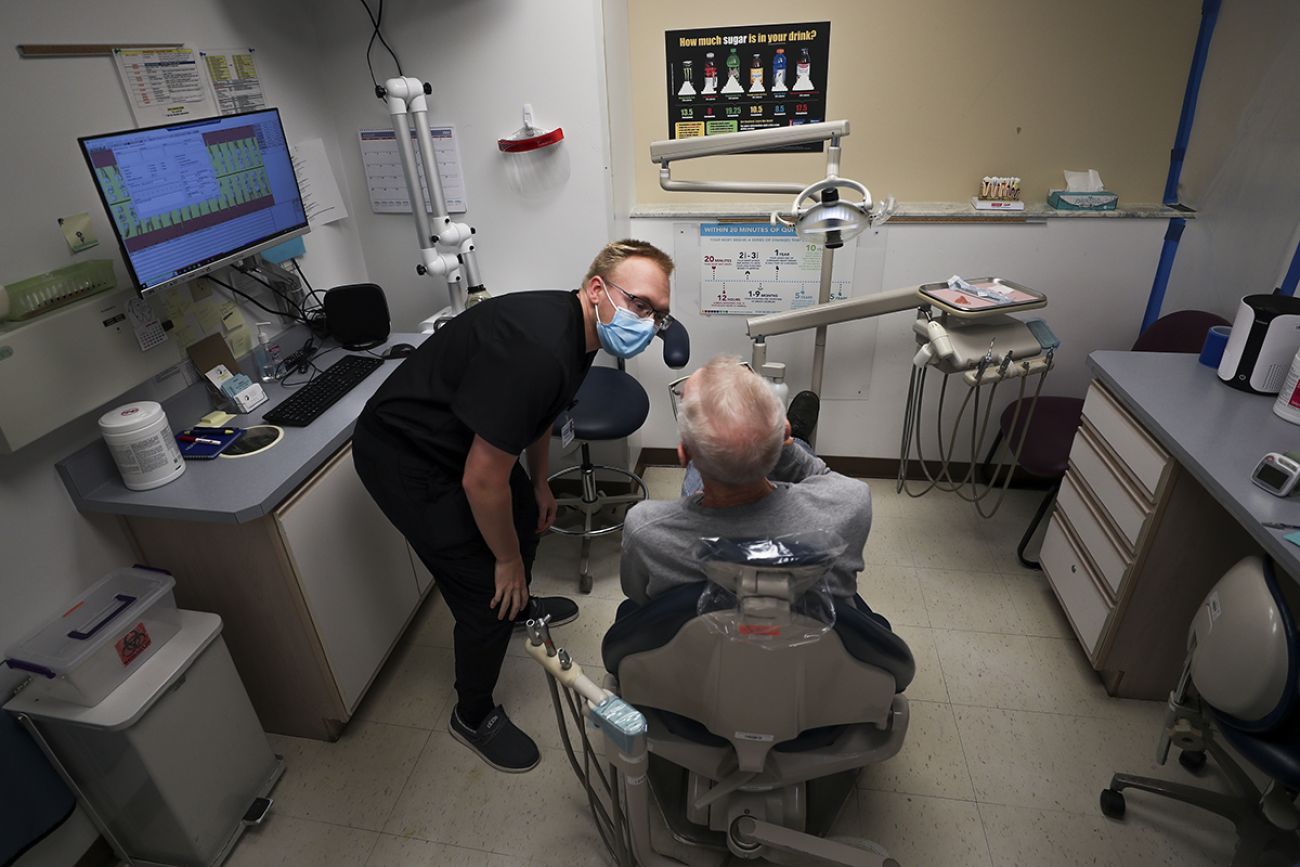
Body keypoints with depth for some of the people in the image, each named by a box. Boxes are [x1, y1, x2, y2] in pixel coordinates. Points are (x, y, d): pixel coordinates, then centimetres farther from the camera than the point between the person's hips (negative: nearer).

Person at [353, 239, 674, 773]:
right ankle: (473, 717, 23)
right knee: (489, 594, -5)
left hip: (461, 440, 10)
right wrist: (507, 560, -14)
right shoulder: (536, 350, -36)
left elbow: (537, 410, 15)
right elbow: (481, 481, -30)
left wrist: (539, 484, 24)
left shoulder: (574, 330, -4)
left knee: (527, 517, 26)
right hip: (404, 459, -9)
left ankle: (519, 605, 57)